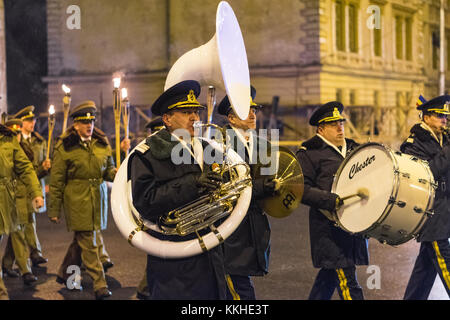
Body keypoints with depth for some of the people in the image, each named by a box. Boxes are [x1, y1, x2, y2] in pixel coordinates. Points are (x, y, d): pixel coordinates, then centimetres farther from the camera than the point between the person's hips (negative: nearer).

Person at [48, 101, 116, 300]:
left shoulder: (102, 144, 9)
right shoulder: (64, 147, -5)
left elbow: (108, 170, 15)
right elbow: (56, 181, -3)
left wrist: (115, 174, -11)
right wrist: (54, 210, -4)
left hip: (98, 198, 5)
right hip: (77, 199, -5)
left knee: (81, 239, 15)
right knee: (88, 242, -7)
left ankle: (65, 274, 34)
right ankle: (100, 285, -6)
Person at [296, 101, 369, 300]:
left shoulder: (353, 149, 17)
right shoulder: (309, 153, -3)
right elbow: (302, 189, -12)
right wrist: (333, 201, -23)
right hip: (329, 226, -7)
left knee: (330, 274, 15)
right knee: (348, 282, -9)